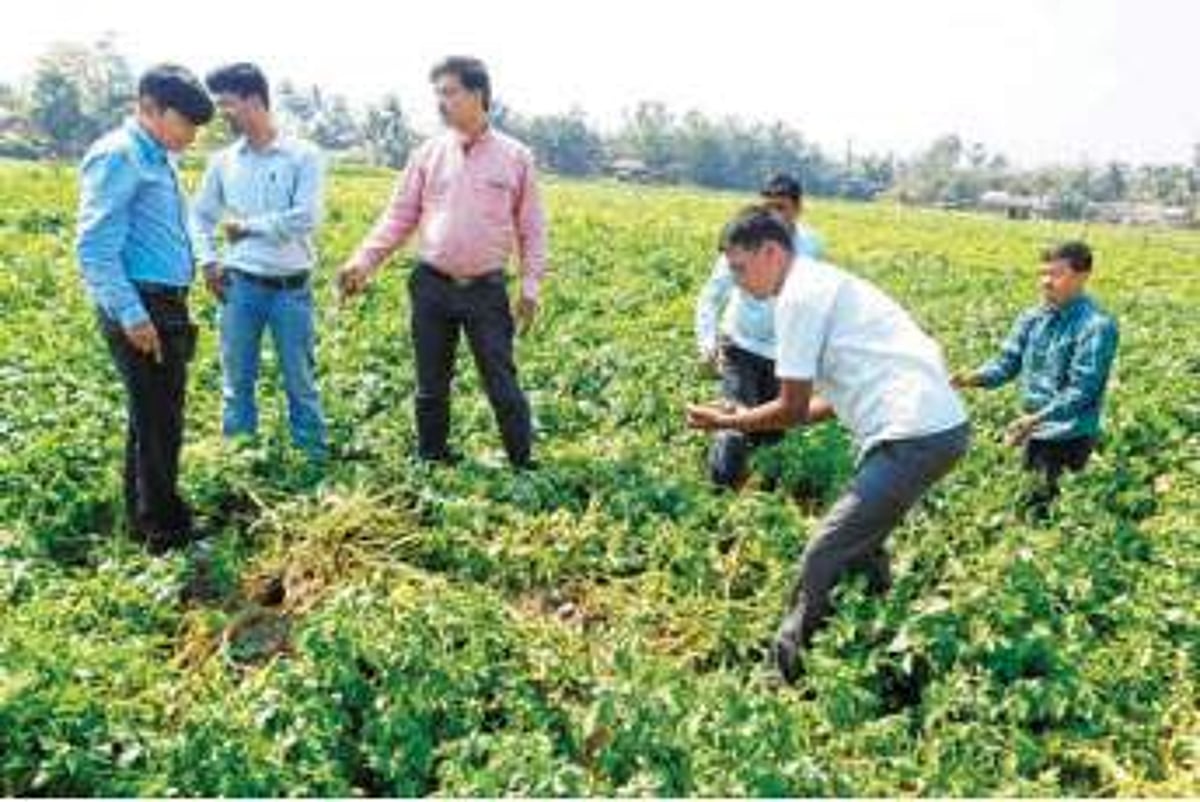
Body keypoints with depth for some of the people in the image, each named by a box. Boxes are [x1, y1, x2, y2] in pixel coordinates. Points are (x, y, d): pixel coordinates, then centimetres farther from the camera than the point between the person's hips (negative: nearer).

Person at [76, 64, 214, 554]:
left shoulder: (159, 160, 15)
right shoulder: (119, 156, -13)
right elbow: (94, 247, -18)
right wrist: (131, 315, -20)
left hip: (165, 306, 9)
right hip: (142, 308, -9)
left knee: (154, 419, 17)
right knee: (159, 423, -1)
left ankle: (146, 519, 31)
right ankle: (163, 531, 12)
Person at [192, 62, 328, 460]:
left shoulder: (303, 156, -6)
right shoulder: (223, 160, 7)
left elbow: (305, 219, -17)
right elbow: (200, 214, 16)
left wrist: (246, 226, -10)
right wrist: (208, 262, 2)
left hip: (292, 288, -3)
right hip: (240, 286, 4)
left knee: (300, 382, 6)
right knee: (237, 382, 11)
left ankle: (315, 461, 18)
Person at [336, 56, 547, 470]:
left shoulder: (516, 156, 1)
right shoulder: (429, 154, 5)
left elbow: (531, 229, 3)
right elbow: (399, 216, 5)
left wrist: (530, 287, -3)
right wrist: (364, 260, -8)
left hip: (487, 289, -2)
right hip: (431, 286, 2)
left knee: (502, 384, 0)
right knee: (431, 387, 11)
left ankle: (525, 468, 13)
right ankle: (431, 466, 27)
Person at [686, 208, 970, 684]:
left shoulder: (798, 296, -9)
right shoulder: (824, 284, 20)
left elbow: (792, 410, -6)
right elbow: (840, 397, 22)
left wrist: (727, 422, 8)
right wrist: (754, 418, 19)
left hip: (915, 435, -10)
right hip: (942, 425, 10)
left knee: (822, 561, -3)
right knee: (859, 542, 24)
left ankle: (791, 672, 9)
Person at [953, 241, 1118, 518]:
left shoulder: (1097, 326, -17)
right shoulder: (1033, 319, 2)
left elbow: (1081, 390, -23)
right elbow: (1007, 363, 4)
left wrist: (1037, 418, -33)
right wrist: (974, 377, -16)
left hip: (1069, 437, -6)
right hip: (1033, 432, 6)